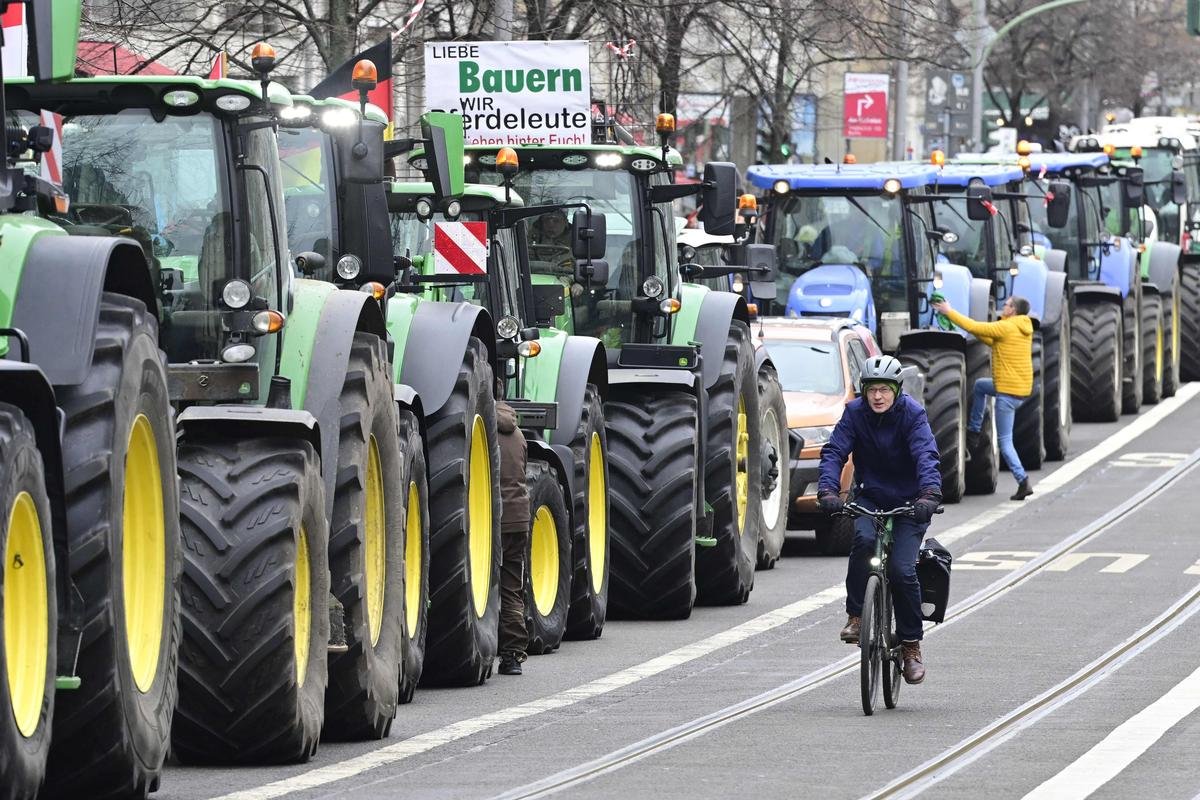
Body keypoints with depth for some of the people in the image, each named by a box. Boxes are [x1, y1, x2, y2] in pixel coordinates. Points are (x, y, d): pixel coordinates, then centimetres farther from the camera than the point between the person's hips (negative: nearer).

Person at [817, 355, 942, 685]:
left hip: (908, 502, -2)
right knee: (864, 539, -31)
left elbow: (926, 456, -28)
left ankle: (911, 645, -1)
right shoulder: (855, 412, -9)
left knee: (902, 569, -16)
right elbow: (834, 451, -17)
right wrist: (827, 490, -36)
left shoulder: (912, 414, -15)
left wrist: (930, 494, -46)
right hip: (870, 497, 2)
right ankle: (856, 617, -18)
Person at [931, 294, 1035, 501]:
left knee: (1005, 441, -2)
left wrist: (949, 312, -1)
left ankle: (1023, 482, -10)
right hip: (1023, 388, 9)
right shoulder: (1023, 329, 11)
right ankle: (974, 432, 32)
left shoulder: (1006, 327, -16)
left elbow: (974, 327, -13)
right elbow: (991, 340, 18)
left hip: (1008, 391, -9)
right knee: (980, 385, 31)